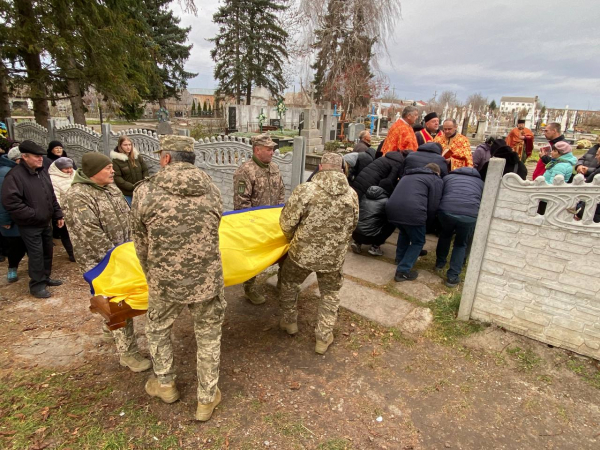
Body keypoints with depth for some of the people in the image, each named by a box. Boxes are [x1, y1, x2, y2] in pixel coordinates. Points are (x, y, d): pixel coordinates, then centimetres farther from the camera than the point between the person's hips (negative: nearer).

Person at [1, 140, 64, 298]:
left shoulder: (42, 171, 8)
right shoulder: (15, 175, -17)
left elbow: (52, 196, 15)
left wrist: (58, 215, 11)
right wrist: (33, 214, -20)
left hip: (46, 222, 7)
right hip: (30, 225, -7)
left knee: (47, 251, 17)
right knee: (36, 254, -2)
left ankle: (45, 277, 33)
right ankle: (37, 285, 12)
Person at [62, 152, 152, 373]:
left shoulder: (110, 187, 7)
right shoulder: (78, 197, -20)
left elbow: (126, 216, 14)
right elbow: (90, 234, -24)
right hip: (100, 260, -8)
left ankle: (110, 329, 46)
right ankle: (127, 352, 6)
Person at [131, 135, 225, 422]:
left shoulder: (145, 192, -9)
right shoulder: (212, 190, -2)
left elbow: (141, 244, 0)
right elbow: (211, 236, 7)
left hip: (165, 282, 0)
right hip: (207, 280, 1)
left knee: (157, 328, 29)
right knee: (208, 337, 20)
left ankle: (165, 385, 48)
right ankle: (207, 399, 36)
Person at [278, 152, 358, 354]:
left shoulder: (305, 190, -17)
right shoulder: (352, 195, -5)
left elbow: (287, 223, -11)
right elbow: (351, 226, 7)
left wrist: (293, 239, 11)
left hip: (302, 253, -2)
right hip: (334, 257, 2)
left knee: (288, 283, 27)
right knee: (330, 294, 24)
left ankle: (290, 322, 43)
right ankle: (323, 338, 31)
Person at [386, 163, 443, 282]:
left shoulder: (408, 175, 34)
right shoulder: (436, 180, 17)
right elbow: (433, 206, 6)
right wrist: (425, 220, 24)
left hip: (391, 209, 6)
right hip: (412, 212, -6)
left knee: (404, 232, 35)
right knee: (418, 241, 15)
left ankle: (400, 258, 41)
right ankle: (402, 271, 8)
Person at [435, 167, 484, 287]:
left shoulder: (448, 177, 31)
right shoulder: (481, 182, 33)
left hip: (446, 210, 0)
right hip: (470, 215, 0)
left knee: (445, 234, 34)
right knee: (461, 244, 25)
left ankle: (440, 263, 44)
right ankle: (453, 276, 19)